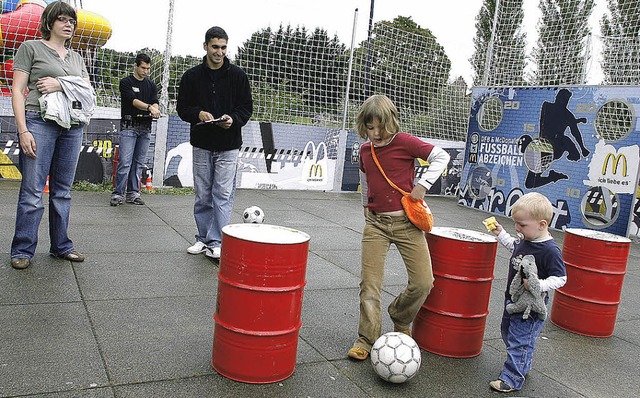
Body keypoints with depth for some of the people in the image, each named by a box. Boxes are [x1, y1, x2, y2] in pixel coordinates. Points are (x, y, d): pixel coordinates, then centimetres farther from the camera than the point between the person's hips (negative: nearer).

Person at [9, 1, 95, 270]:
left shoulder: (76, 57, 20)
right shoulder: (31, 48, 5)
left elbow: (88, 92, 12)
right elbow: (17, 90, -2)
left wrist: (61, 84, -8)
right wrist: (23, 130, -12)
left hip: (72, 126, 5)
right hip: (40, 123, -5)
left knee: (62, 190, 9)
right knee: (33, 191, -5)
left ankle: (61, 246, 17)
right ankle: (22, 250, 4)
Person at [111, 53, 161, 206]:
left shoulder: (151, 85, 16)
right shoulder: (126, 82, 2)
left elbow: (155, 101, 3)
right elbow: (133, 100, -13)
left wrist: (155, 110, -21)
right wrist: (149, 107, -29)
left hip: (145, 128, 5)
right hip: (129, 126, -5)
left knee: (138, 162, 7)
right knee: (125, 162, -10)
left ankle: (133, 193, 12)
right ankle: (118, 193, -6)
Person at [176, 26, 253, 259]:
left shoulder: (238, 75, 1)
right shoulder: (192, 76, 4)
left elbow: (246, 107, 3)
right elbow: (182, 107, 7)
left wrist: (233, 119, -17)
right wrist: (198, 113, -13)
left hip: (228, 146, -2)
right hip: (201, 144, 2)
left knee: (223, 195, -3)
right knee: (202, 195, 10)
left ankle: (216, 242, 3)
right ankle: (203, 239, 22)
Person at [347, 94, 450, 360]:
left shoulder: (404, 142, -8)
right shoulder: (365, 150, 7)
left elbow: (441, 157, -6)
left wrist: (423, 184, -12)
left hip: (406, 222, -3)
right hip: (376, 223, 3)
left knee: (423, 283, -5)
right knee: (369, 283, -4)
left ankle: (400, 320, 23)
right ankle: (366, 339, 10)